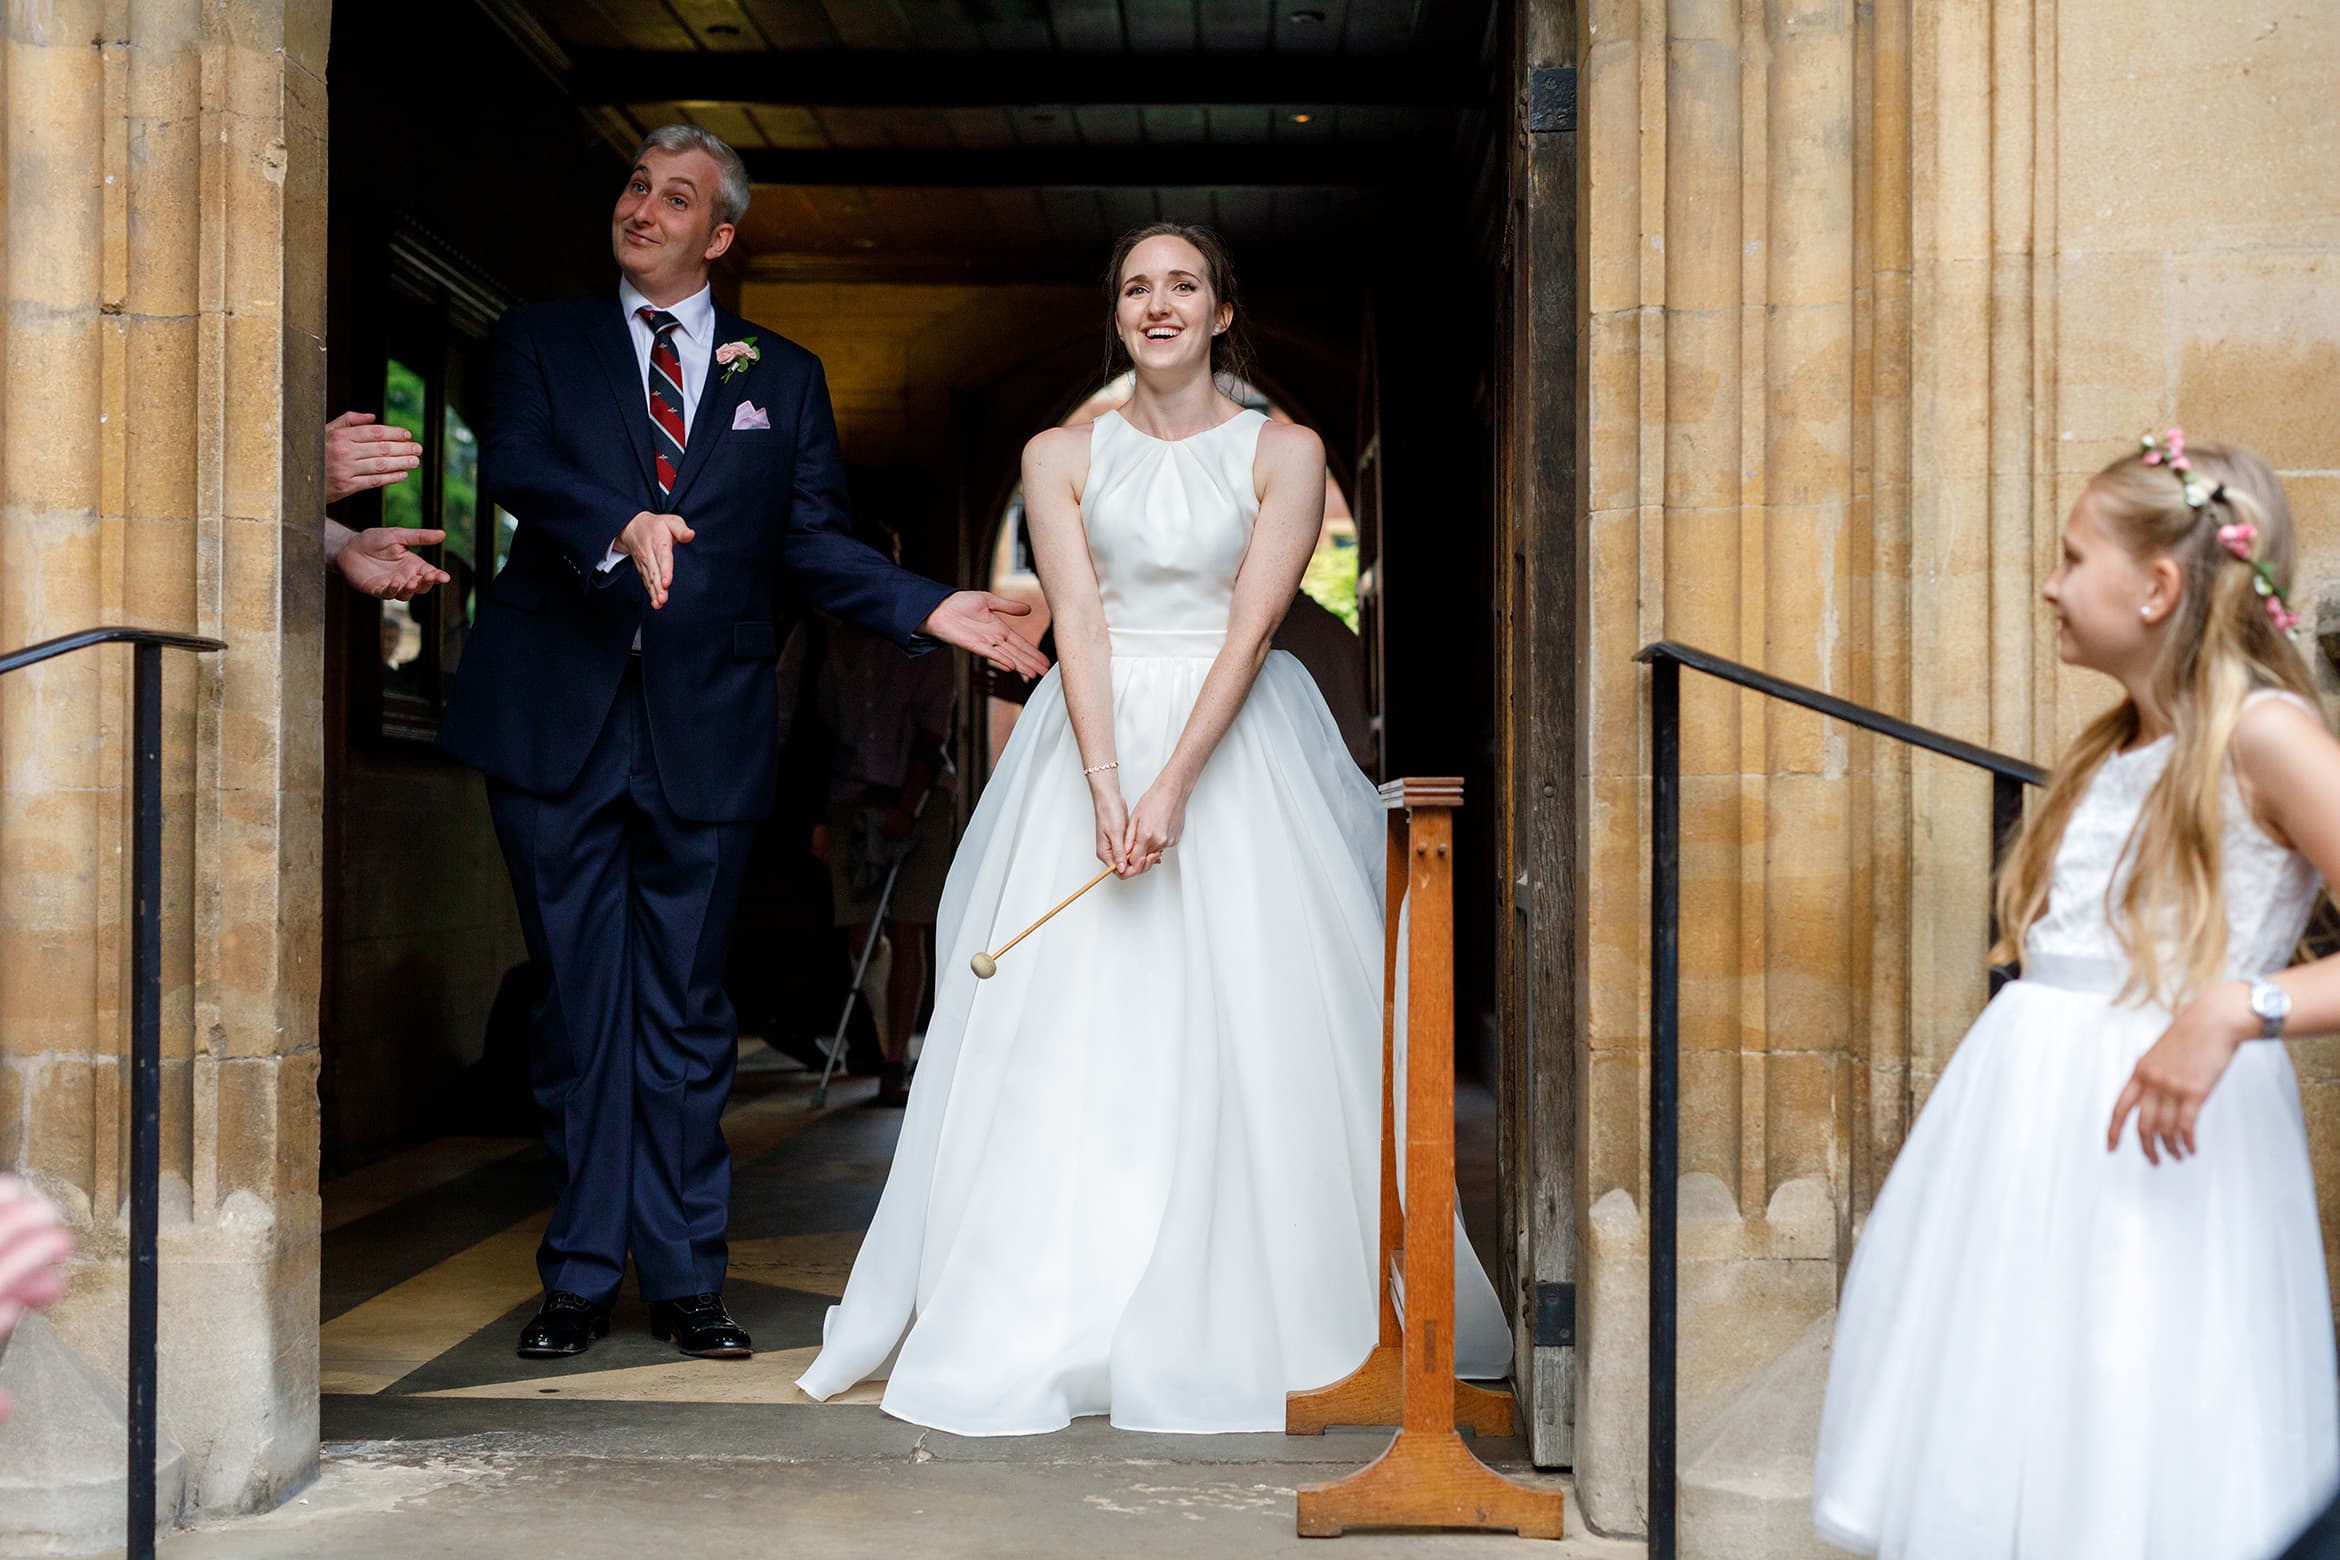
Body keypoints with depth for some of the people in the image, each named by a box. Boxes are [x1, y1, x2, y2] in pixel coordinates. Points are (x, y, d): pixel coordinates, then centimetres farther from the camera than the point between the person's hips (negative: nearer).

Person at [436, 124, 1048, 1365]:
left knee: (686, 1012, 6)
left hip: (704, 732, 1)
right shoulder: (541, 341, 9)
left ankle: (684, 1277, 15)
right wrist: (620, 523, -29)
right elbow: (515, 467, -9)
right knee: (580, 1006, 5)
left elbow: (813, 543, 8)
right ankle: (582, 1275, 15)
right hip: (558, 719, 0)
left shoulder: (784, 378, 13)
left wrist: (929, 608, -8)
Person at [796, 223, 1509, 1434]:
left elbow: (1250, 629, -8)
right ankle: (1055, 1323, 5)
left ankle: (1238, 1320, 9)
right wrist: (1105, 792, -17)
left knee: (1241, 1033, -3)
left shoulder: (1283, 454, 1)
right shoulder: (1060, 458, 6)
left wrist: (1172, 789, -19)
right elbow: (1077, 624, -4)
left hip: (1236, 750, -1)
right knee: (1068, 1032, -2)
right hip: (1095, 736, 1)